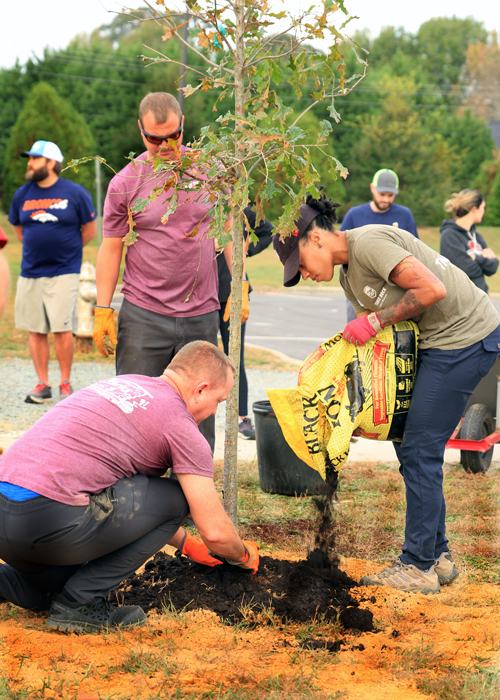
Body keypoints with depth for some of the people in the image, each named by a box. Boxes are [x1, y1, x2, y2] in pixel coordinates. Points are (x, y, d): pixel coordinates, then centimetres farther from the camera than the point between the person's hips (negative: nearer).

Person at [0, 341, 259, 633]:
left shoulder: (120, 384, 25)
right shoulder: (181, 424, 0)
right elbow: (216, 532, 1)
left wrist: (186, 543, 45)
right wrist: (245, 556, 24)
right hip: (47, 519, -9)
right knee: (176, 497, 5)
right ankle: (80, 603, 2)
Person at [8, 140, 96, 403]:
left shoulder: (75, 193, -4)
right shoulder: (22, 194, 6)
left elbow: (89, 229, 5)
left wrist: (66, 250, 9)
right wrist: (36, 248, 13)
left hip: (63, 273, -4)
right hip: (30, 273, 4)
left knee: (61, 329, -8)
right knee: (35, 330, 4)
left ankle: (65, 384, 5)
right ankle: (42, 384, 13)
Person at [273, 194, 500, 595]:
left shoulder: (368, 243, -17)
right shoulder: (348, 276, 14)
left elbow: (433, 289, -25)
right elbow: (372, 342, 17)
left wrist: (375, 321, -17)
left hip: (464, 337, -10)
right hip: (437, 341, 10)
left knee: (419, 451, -6)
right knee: (410, 445, 13)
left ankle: (418, 567, 1)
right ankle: (437, 555, 22)